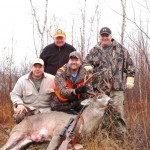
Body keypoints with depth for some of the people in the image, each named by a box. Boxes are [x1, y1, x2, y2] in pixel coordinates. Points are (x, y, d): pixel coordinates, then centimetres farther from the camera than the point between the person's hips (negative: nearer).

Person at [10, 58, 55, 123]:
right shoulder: (22, 80, 2)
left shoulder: (51, 79, 1)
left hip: (45, 109, 0)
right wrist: (19, 104, -15)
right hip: (27, 108, 0)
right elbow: (14, 94, 6)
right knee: (19, 116, -28)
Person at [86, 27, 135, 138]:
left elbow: (130, 65, 9)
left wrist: (130, 79, 3)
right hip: (99, 87, 2)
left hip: (117, 87, -2)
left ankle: (122, 131, -1)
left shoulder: (121, 49, 8)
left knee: (118, 110, -7)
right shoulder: (94, 51, 10)